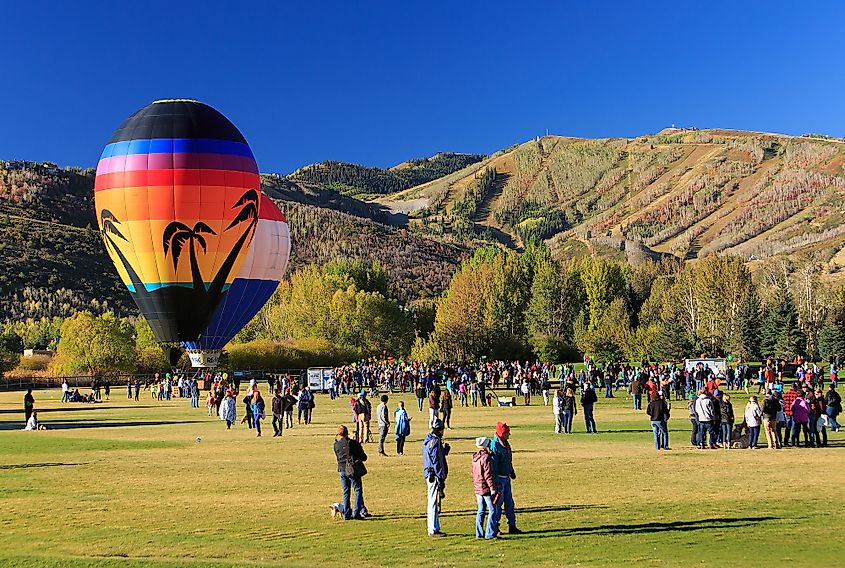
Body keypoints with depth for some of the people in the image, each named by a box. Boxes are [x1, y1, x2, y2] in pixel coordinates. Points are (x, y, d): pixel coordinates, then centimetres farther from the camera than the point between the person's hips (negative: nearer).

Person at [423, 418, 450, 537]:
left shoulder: (427, 440, 15)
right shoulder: (435, 441, -15)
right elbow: (436, 462, -19)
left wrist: (444, 449, 8)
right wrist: (440, 479, -19)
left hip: (429, 475, 10)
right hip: (435, 476, -10)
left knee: (433, 502, 15)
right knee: (434, 502, -5)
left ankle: (433, 529, 22)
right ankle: (433, 530, -2)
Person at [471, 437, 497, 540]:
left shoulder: (475, 458, 10)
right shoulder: (486, 458, -16)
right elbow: (488, 475, -19)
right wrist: (493, 489, -17)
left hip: (478, 488, 8)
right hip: (486, 488, -8)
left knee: (481, 511, 13)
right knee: (492, 510, -2)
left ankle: (479, 533, 15)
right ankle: (490, 534, -4)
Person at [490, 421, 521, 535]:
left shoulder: (505, 443, 9)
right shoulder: (495, 445, -19)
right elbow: (493, 465, -21)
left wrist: (512, 471, 25)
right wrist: (496, 482, -23)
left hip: (506, 477, 9)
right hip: (499, 478, -9)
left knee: (509, 502, 13)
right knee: (498, 503, -2)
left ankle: (512, 526, 20)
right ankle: (494, 528, 7)